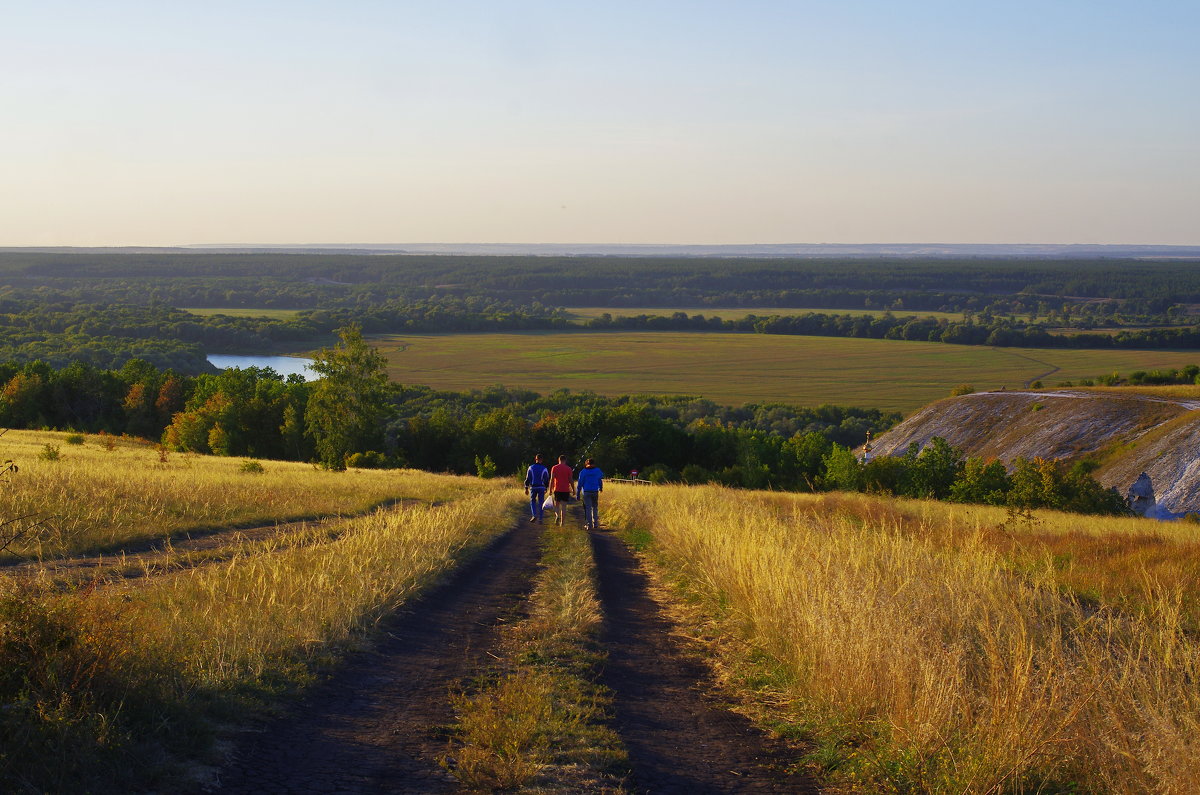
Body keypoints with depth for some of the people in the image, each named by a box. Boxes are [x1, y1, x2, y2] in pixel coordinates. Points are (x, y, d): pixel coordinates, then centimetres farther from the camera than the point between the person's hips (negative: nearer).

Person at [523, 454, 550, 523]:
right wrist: (546, 489, 12)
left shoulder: (531, 467, -1)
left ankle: (534, 515, -3)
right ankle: (540, 519, 4)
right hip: (541, 488, 0)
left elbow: (527, 479, 0)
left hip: (533, 487, 0)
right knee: (541, 503, 6)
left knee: (532, 501, 16)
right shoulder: (544, 469, -2)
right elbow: (547, 480, 1)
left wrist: (526, 488, 5)